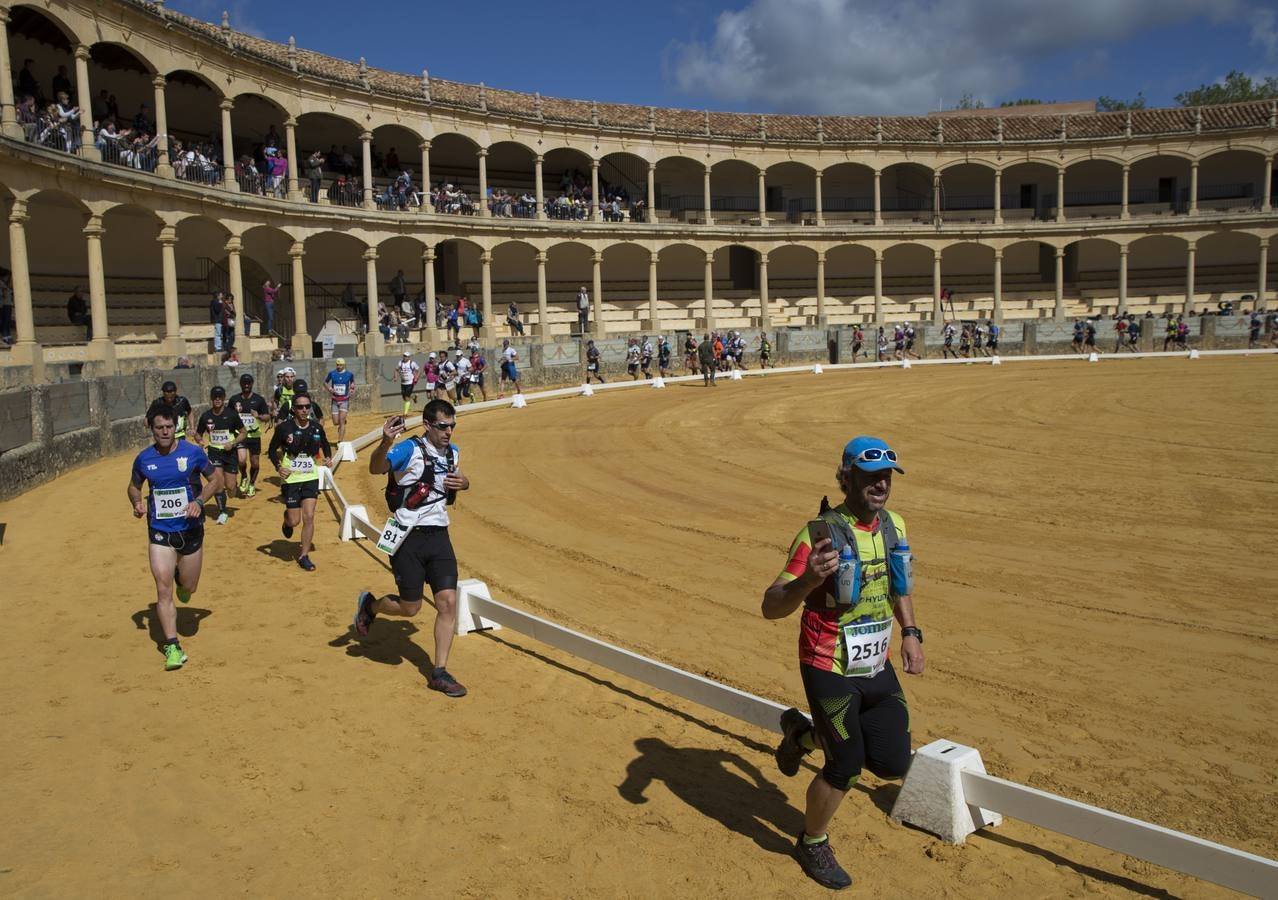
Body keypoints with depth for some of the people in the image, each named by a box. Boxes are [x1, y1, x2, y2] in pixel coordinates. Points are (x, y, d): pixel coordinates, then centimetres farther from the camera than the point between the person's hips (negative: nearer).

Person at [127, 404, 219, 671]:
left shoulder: (193, 453, -8)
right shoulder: (143, 459, -3)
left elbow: (214, 479, 3)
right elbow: (134, 486, 14)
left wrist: (199, 501, -14)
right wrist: (137, 503, -8)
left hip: (190, 529, 0)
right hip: (160, 532, 0)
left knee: (189, 587, 12)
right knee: (163, 591, -8)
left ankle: (181, 578, 50)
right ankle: (172, 646, -2)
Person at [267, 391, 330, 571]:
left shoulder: (317, 428, -1)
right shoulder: (284, 428, -10)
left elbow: (325, 445, 16)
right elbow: (272, 450, 0)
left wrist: (327, 457, -4)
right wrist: (278, 467, -16)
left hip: (311, 478, 2)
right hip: (291, 478, -2)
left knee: (309, 517, -5)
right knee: (294, 521, 3)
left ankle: (304, 555, 9)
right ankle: (286, 519, 42)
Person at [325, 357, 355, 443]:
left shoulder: (349, 374, -1)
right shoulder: (332, 373, -1)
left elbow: (352, 382, 19)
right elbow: (325, 382, 13)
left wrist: (352, 385, -3)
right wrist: (329, 388, -6)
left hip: (345, 400, -2)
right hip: (335, 400, 2)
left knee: (341, 421, -13)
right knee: (336, 422, 2)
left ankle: (340, 441, -10)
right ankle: (343, 423, 39)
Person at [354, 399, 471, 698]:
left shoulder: (452, 451, 9)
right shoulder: (410, 449, -14)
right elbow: (376, 468, -30)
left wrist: (463, 482, 4)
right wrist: (386, 442, -50)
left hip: (439, 536, 6)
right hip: (408, 538, -6)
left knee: (448, 602, -3)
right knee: (410, 608, 3)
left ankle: (439, 673, 8)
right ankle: (369, 604, 36)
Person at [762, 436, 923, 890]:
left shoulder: (895, 525, 0)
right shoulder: (820, 534, -21)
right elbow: (770, 607, -25)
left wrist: (909, 632, 8)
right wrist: (808, 580, -44)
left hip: (878, 669, 7)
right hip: (830, 672, -6)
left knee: (893, 763, 10)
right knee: (846, 768, 1)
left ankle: (803, 733, 34)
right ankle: (813, 844, 32)